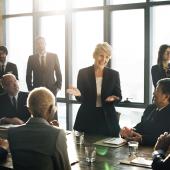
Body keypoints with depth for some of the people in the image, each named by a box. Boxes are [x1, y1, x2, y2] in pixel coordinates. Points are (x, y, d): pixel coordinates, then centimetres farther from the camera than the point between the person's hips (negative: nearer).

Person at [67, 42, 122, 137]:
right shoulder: (83, 72, 0)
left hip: (107, 119, 1)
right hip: (87, 119, -1)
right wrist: (78, 94, -20)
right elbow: (81, 99, 2)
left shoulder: (114, 74, 2)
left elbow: (119, 97, 5)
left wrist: (113, 98, -16)